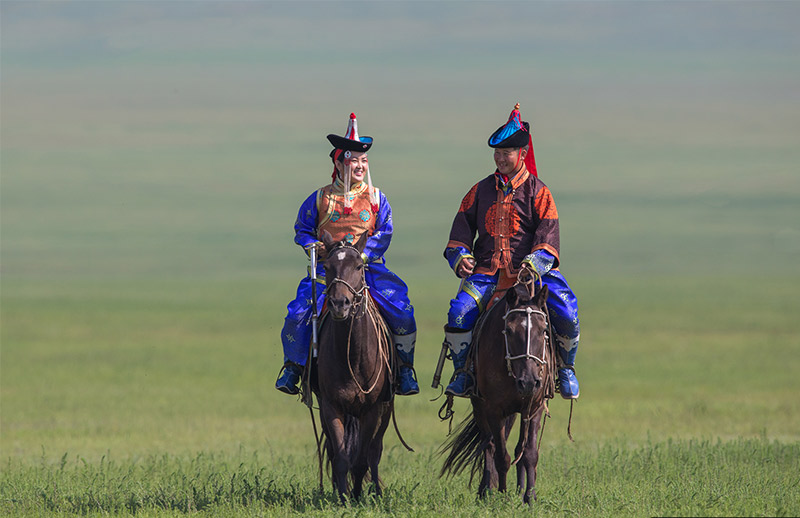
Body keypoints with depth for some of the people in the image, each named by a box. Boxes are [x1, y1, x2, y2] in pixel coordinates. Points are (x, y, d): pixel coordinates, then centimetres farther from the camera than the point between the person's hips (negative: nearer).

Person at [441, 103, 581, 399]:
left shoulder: (537, 192, 6)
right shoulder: (481, 191, 14)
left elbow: (548, 239, -2)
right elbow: (460, 233, 17)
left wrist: (534, 263, -21)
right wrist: (461, 257, -3)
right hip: (487, 272, 2)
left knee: (567, 314, -24)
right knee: (459, 313, -25)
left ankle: (565, 367, 3)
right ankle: (463, 372, -5)